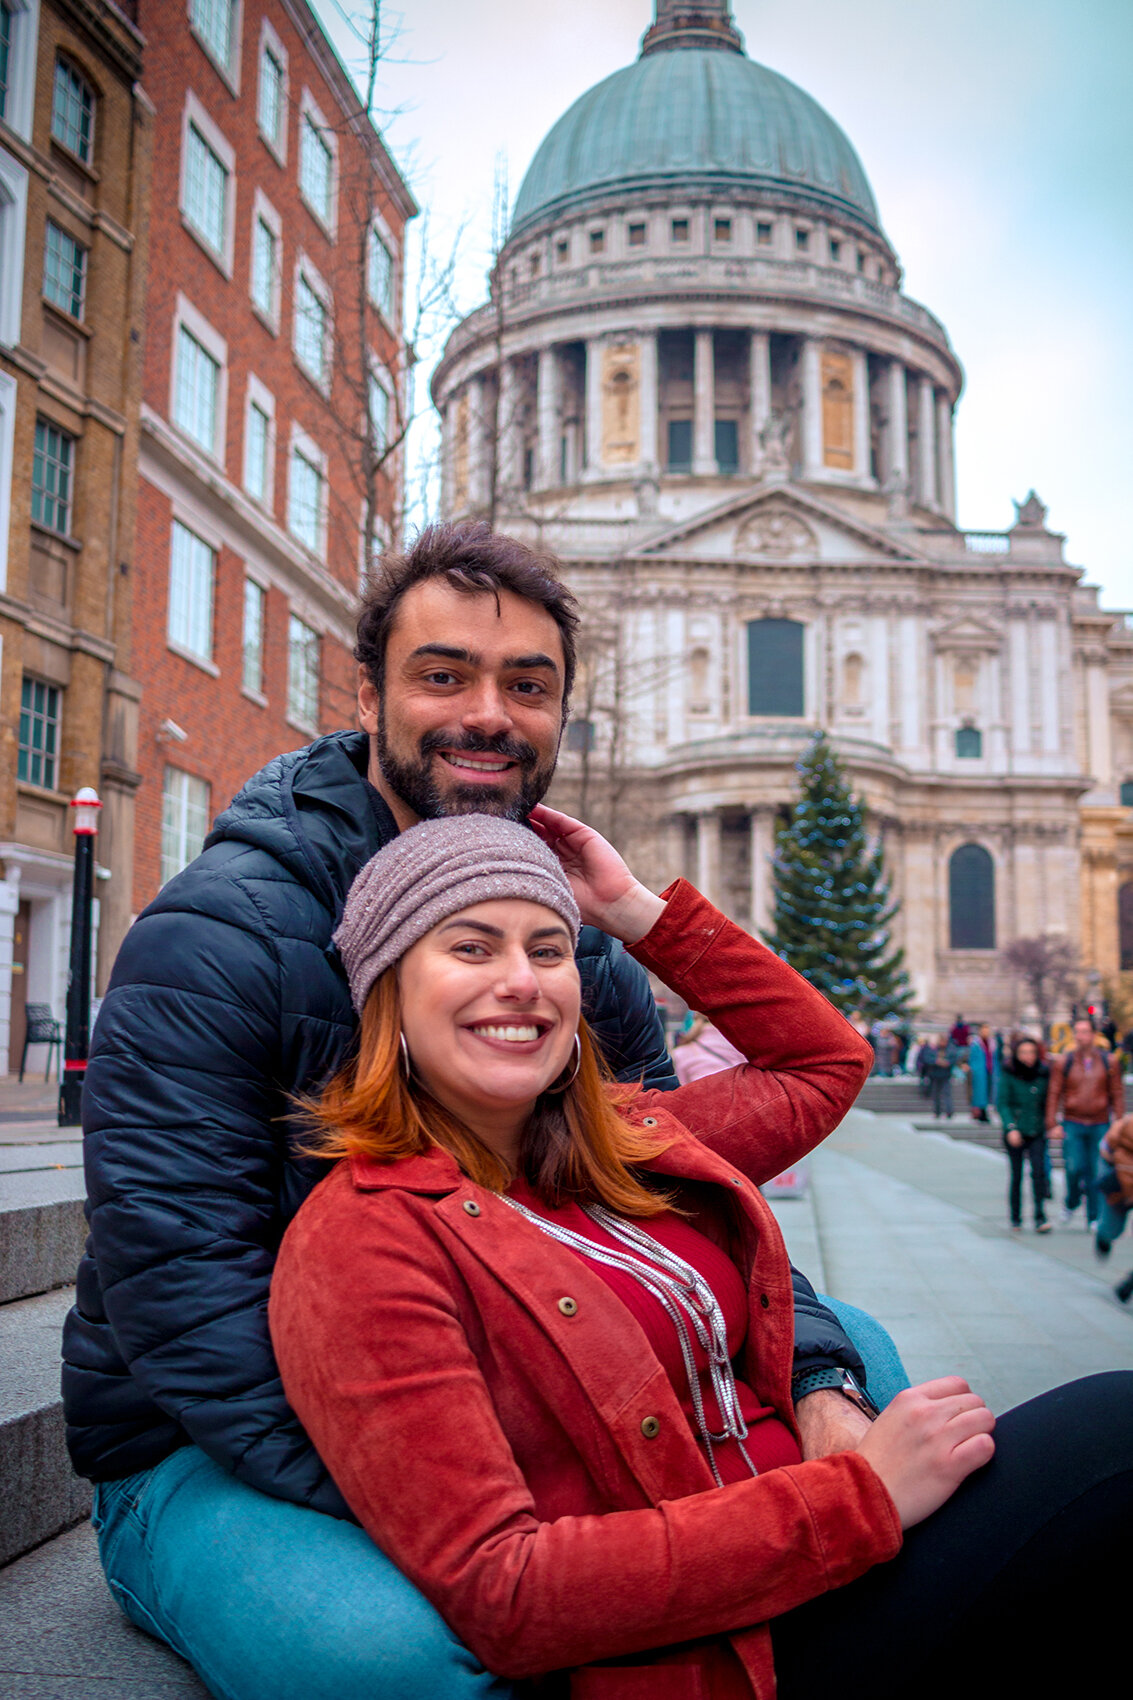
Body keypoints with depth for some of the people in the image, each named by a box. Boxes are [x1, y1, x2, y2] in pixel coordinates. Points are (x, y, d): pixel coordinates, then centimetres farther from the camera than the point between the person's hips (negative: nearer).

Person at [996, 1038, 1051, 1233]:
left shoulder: (1043, 1075, 5)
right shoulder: (1009, 1076, -4)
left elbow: (1047, 1103, 13)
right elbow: (1002, 1103, -8)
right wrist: (1011, 1127, -19)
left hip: (1037, 1132, 2)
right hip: (1015, 1133, -2)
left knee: (1039, 1171, -13)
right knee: (1016, 1175, 3)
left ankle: (1040, 1218, -11)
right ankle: (1015, 1218, 18)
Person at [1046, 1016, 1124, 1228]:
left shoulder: (1110, 1062, 4)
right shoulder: (1063, 1062, 1)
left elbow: (1117, 1095, 7)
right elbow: (1054, 1094, 2)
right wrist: (1053, 1124, -5)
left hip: (1100, 1125, 1)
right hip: (1072, 1124, -1)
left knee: (1096, 1173, 1)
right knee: (1074, 1168, -9)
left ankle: (1094, 1218, 12)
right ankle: (1071, 1203, 20)